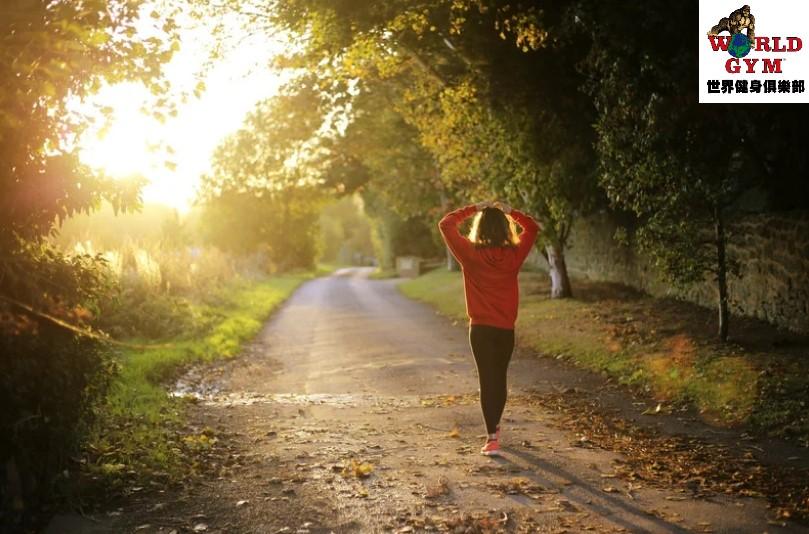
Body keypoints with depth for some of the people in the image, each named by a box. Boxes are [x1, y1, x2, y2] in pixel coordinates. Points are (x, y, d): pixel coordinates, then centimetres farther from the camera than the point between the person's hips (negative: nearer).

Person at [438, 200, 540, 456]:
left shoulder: (471, 254, -11)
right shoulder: (514, 254, -4)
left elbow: (446, 224, -3)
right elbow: (532, 227, 13)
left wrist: (473, 209, 1)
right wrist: (509, 211, 8)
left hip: (481, 328, -3)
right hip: (506, 329, 3)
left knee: (487, 380, -1)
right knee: (500, 378, 18)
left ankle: (492, 439, -8)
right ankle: (494, 427, 37)